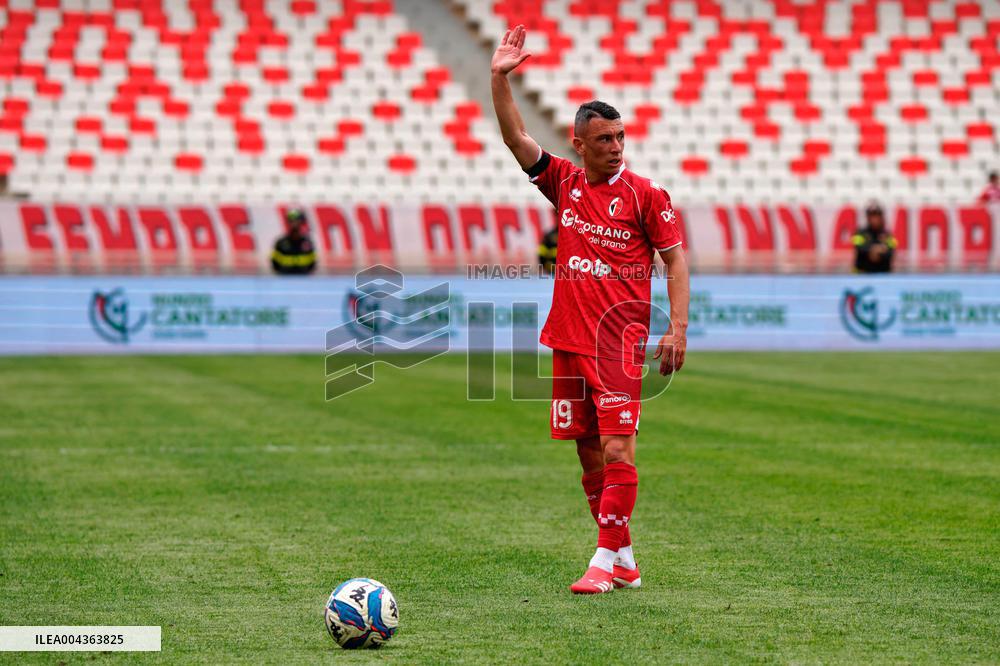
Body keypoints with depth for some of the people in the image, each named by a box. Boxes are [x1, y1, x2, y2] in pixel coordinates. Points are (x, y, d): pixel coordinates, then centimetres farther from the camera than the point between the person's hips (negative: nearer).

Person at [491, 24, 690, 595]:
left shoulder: (645, 194, -2)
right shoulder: (564, 182, 9)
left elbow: (676, 257, -1)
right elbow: (515, 136, 5)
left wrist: (678, 327, -10)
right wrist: (500, 79, -7)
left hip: (619, 341, -5)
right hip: (568, 338, 5)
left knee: (616, 450, -12)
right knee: (589, 453, 8)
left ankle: (607, 561, -9)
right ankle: (625, 562, 17)